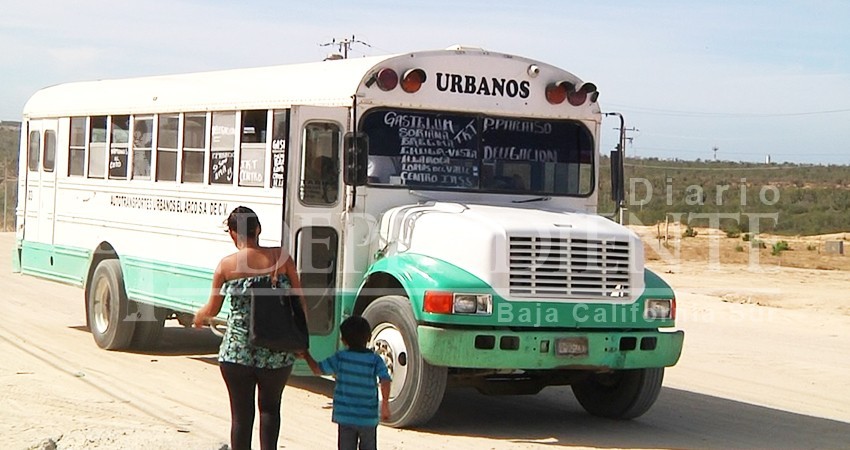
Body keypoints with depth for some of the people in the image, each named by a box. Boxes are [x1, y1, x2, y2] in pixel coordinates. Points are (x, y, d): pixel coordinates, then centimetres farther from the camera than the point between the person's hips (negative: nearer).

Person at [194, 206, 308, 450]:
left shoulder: (227, 265, -5)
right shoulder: (281, 257, -5)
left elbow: (212, 309, 7)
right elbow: (300, 302, -1)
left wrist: (199, 317, 29)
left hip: (237, 352, -1)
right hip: (277, 353, 1)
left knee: (241, 413, 10)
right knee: (270, 407, 22)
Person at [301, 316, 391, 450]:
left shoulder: (340, 358, -4)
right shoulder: (375, 360, -6)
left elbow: (317, 369, 4)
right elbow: (385, 381, -19)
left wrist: (306, 356, 21)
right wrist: (385, 404, -15)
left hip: (345, 417, 0)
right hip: (368, 418, 0)